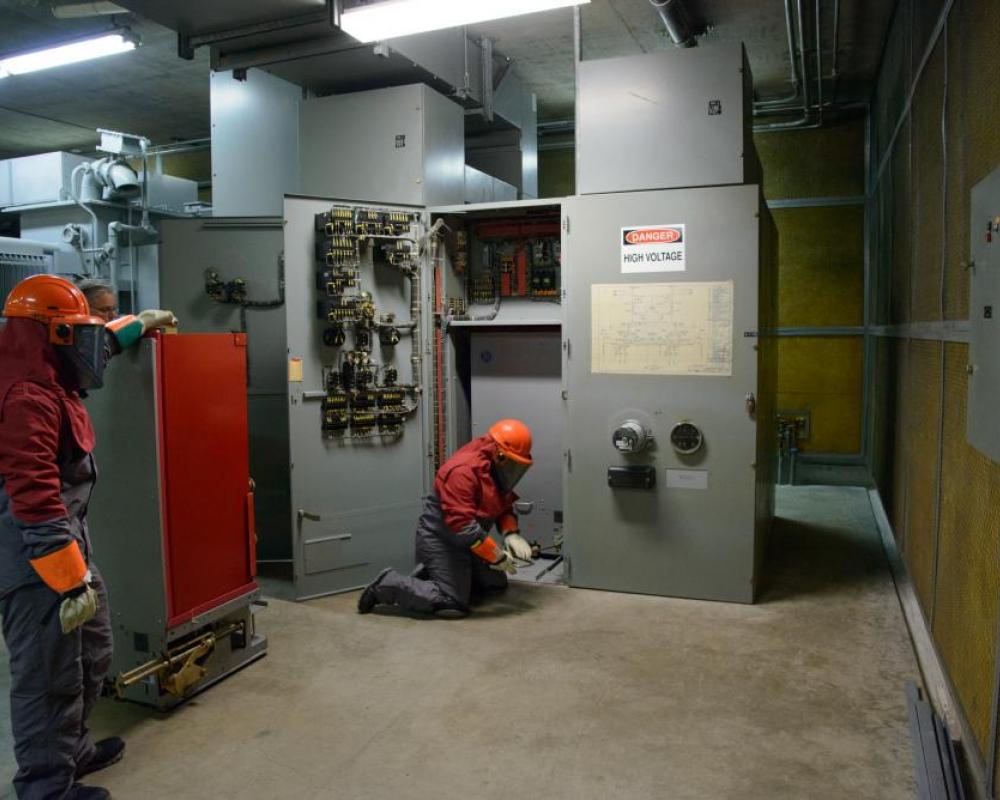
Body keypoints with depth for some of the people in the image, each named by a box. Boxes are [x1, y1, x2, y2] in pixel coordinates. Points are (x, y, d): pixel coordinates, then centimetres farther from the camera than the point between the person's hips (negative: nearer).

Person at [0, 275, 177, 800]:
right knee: (48, 675, 2)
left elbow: (93, 348, 32)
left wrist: (139, 324, 40)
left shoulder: (44, 381, 8)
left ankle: (70, 750, 41)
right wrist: (72, 581, -27)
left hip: (66, 543, 11)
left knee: (90, 657, 23)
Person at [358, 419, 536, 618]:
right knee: (453, 604, -17)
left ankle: (431, 576, 19)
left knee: (497, 583, 17)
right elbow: (462, 524, -34)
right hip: (440, 539, -10)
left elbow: (503, 504, 11)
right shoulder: (464, 470, -29)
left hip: (466, 541, 10)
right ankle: (387, 585, -4)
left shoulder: (497, 469, 2)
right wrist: (497, 557, -28)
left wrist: (511, 534, -10)